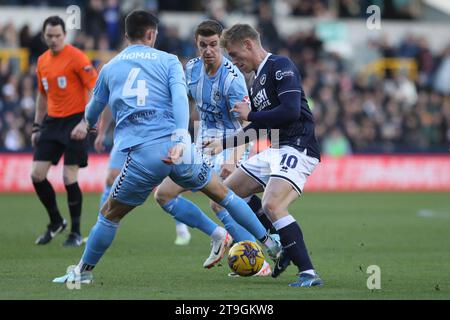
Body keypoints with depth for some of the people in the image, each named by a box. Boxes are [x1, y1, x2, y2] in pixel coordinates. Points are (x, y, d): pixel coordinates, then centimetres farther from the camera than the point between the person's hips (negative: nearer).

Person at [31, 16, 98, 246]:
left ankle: (76, 233, 5)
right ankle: (56, 222, 19)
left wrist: (85, 123, -23)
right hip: (52, 122, 6)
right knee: (37, 174, -1)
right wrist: (37, 127, 18)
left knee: (69, 178, -9)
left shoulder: (76, 57, -11)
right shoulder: (42, 61, 10)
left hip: (75, 122, -6)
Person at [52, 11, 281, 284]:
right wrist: (181, 138, -21)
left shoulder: (110, 68, 18)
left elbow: (93, 110, 33)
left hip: (142, 154, 0)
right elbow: (179, 96, -8)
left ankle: (83, 272, 21)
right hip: (176, 148, 0)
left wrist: (89, 126, 57)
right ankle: (271, 244, 25)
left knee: (109, 215, 16)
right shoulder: (168, 61, 11)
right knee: (222, 194, 19)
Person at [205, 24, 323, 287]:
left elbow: (291, 111, -22)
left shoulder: (280, 66, -10)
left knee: (272, 205, -30)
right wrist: (224, 144, 30)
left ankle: (308, 273, -30)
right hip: (275, 151, 11)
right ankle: (282, 250, 15)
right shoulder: (258, 81, 20)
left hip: (298, 149, -11)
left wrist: (250, 115, -9)